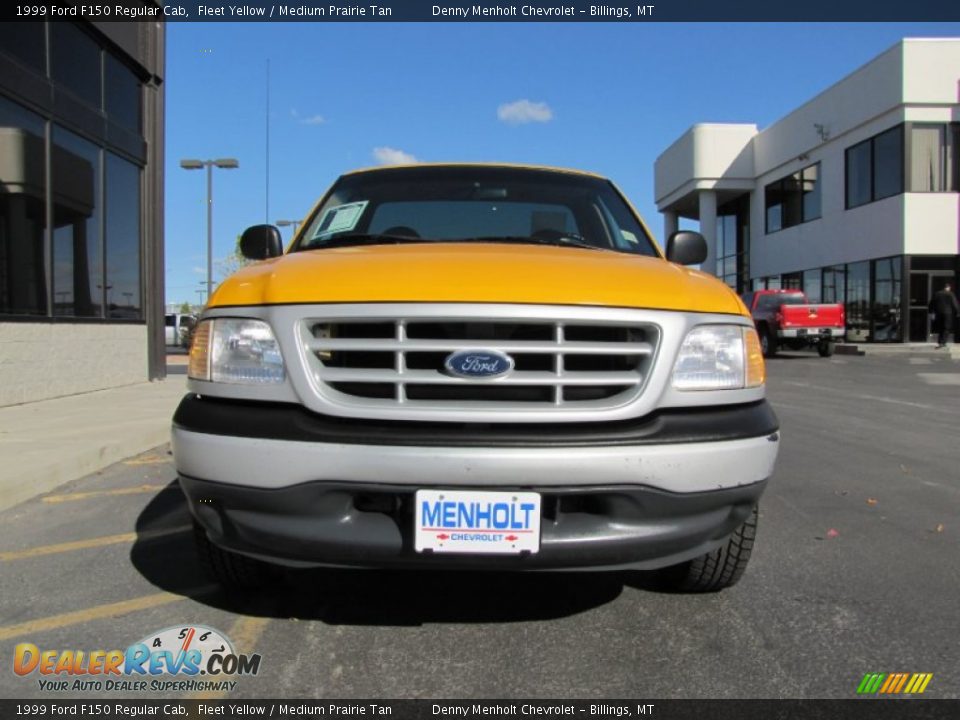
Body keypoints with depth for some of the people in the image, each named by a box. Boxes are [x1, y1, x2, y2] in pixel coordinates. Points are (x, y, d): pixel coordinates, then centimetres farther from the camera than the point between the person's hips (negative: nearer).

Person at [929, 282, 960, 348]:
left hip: (938, 313, 3)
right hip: (948, 313, -3)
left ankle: (939, 342, 10)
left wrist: (932, 313, 11)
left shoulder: (936, 294, 6)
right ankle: (943, 342, -4)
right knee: (946, 328, 2)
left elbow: (932, 304, 6)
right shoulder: (951, 294, -5)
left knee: (940, 328, 12)